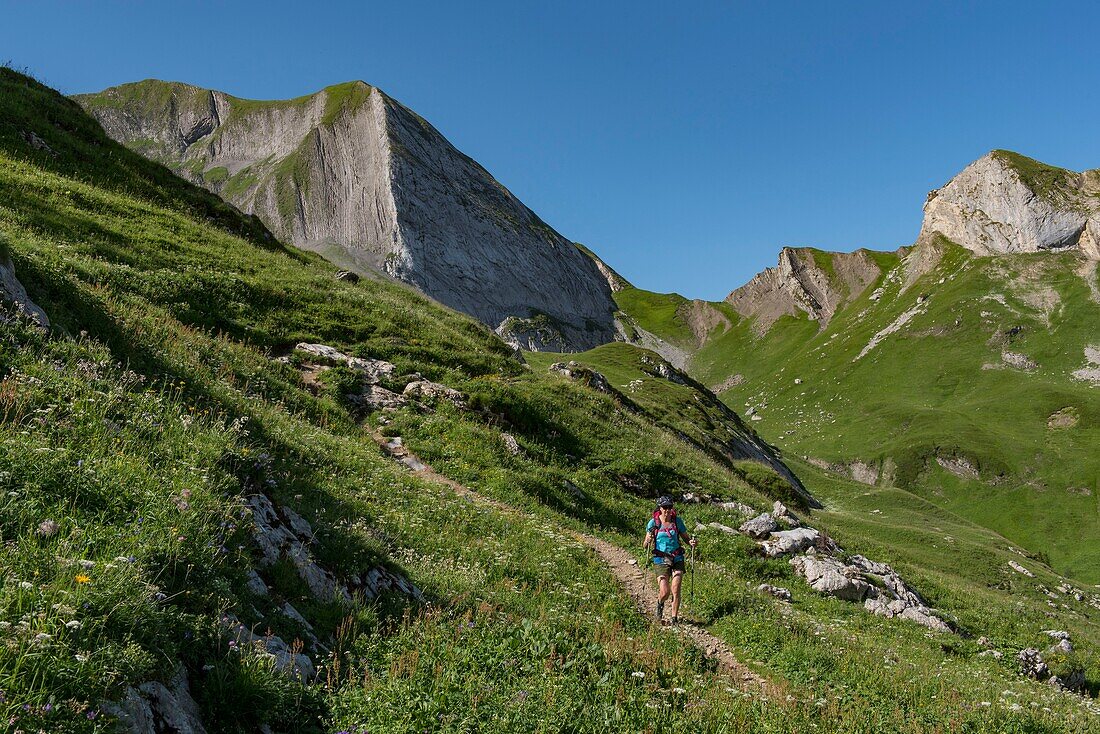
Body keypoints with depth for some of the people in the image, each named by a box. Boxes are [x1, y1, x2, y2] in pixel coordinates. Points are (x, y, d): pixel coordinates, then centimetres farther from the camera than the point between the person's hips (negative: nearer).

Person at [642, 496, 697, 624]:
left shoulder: (677, 521, 1)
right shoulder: (653, 523, -4)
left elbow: (686, 537, 10)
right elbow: (645, 546, -1)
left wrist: (691, 542, -13)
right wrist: (648, 541, -24)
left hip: (677, 559, 2)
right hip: (661, 560, -1)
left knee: (676, 591, -7)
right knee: (664, 592, -9)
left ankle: (675, 619, 9)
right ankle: (660, 604, 26)